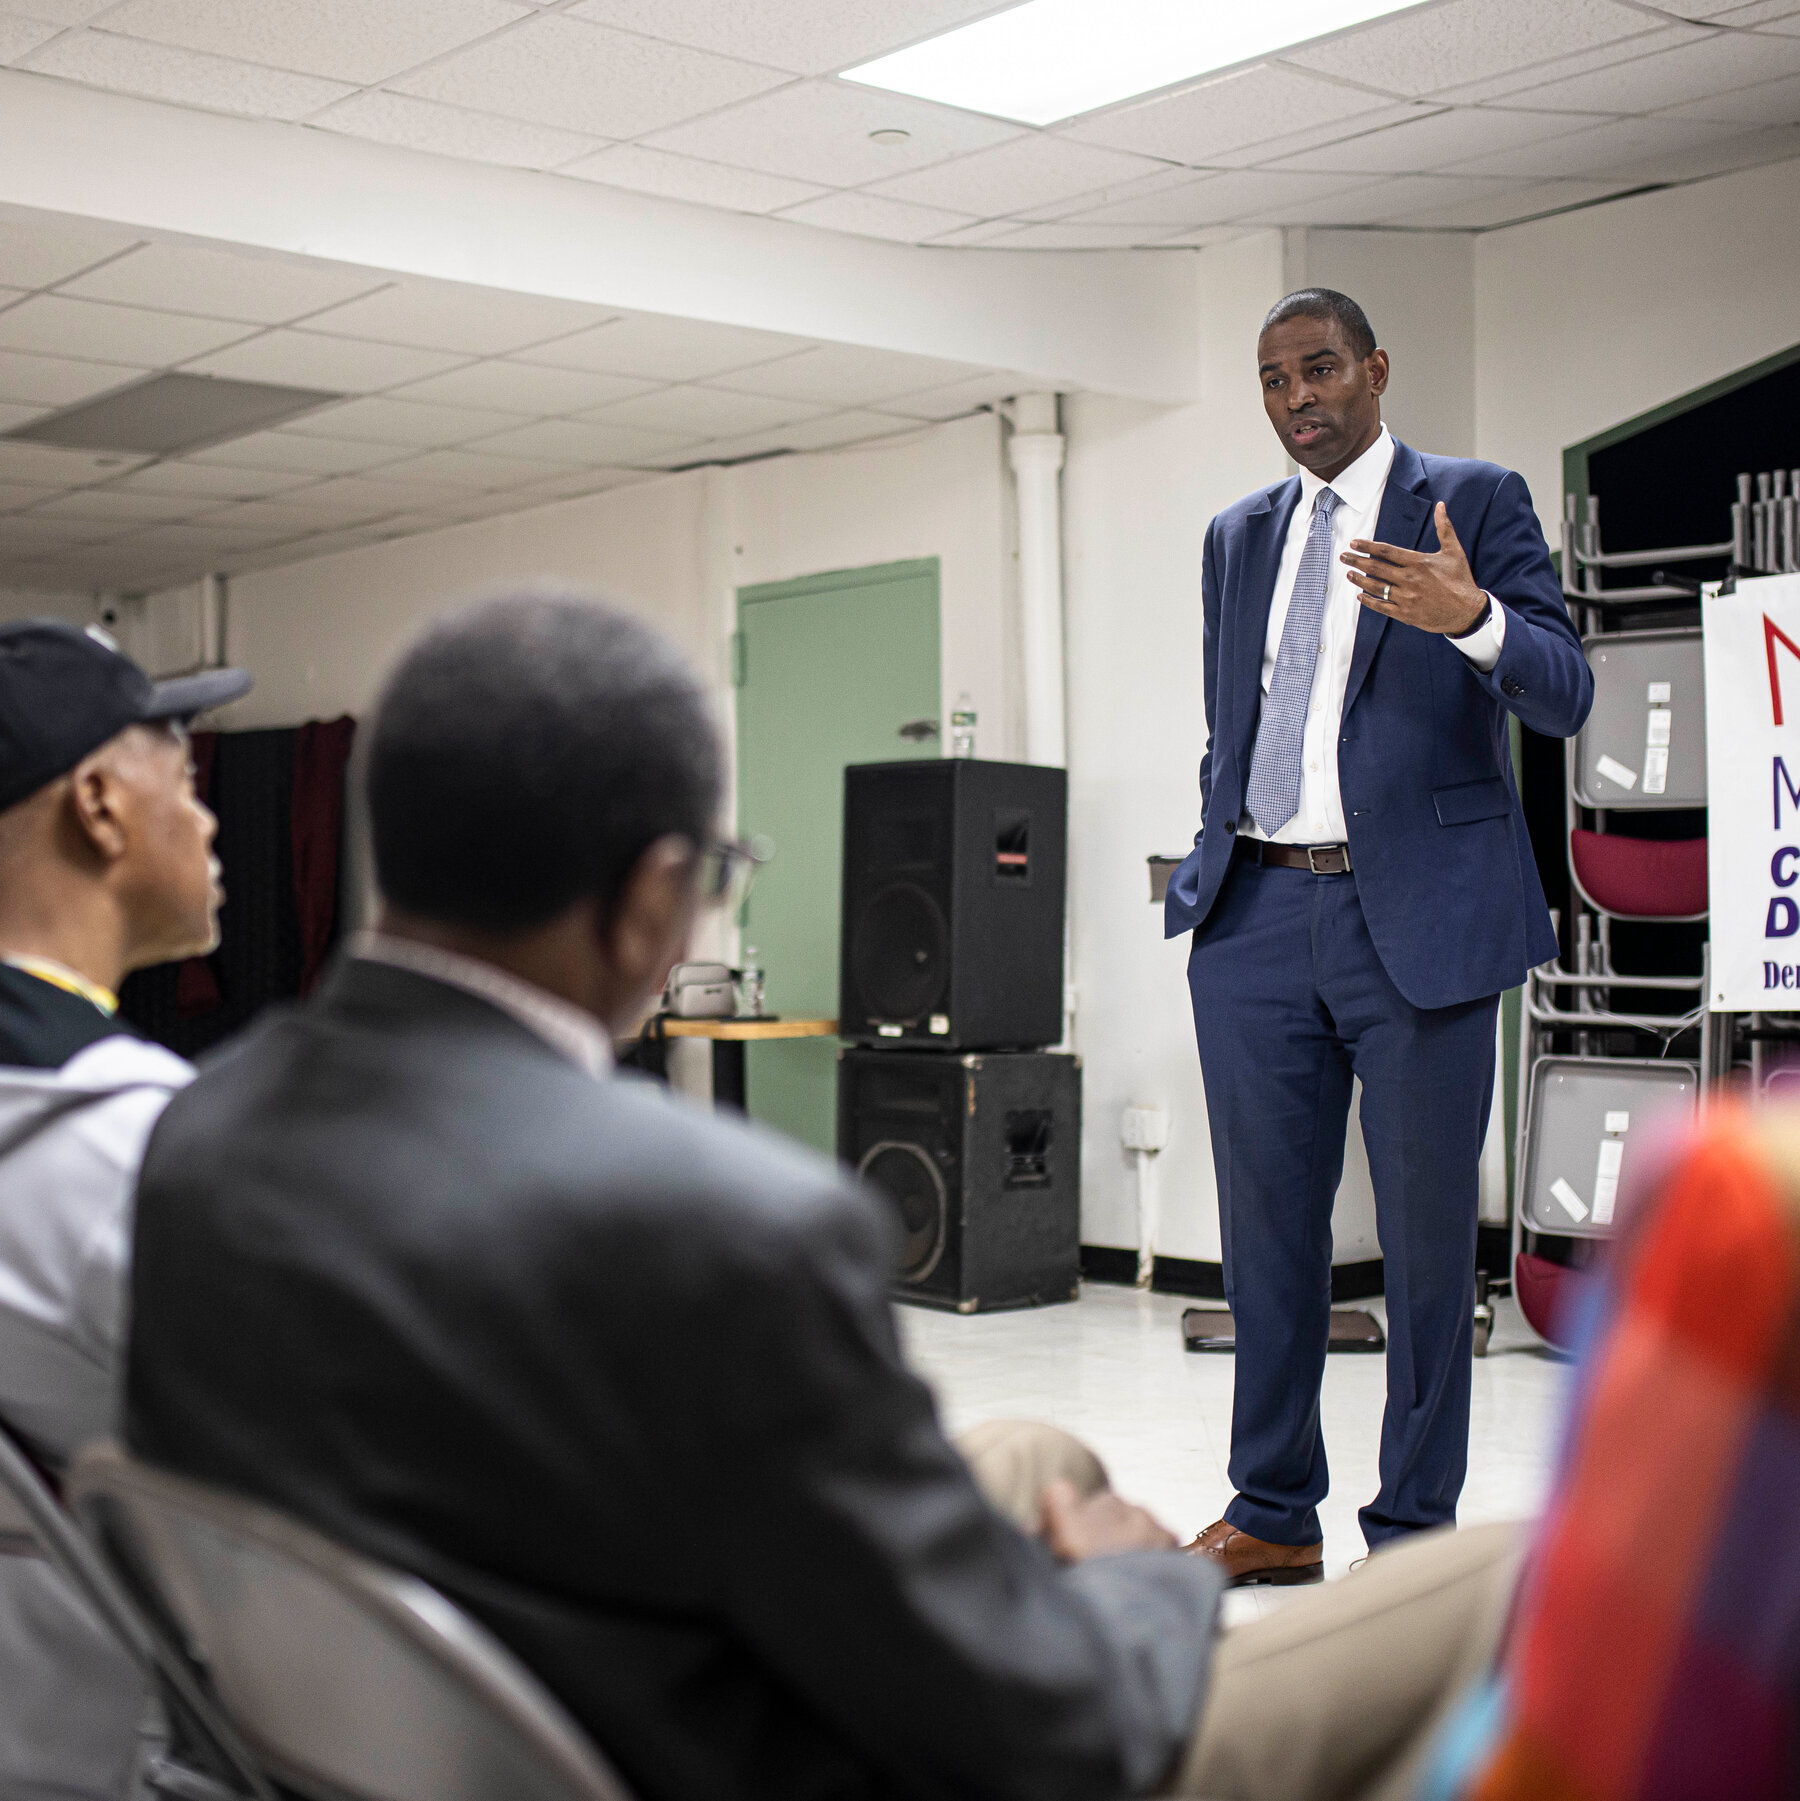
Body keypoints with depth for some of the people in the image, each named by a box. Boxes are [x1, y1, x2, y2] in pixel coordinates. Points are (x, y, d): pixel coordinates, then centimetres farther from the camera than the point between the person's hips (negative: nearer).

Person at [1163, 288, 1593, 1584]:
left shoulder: (1478, 503, 1)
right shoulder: (1239, 536, 17)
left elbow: (1565, 697, -9)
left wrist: (1471, 619, -28)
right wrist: (1214, 867, 13)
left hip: (1418, 913, -5)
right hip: (1259, 912, 5)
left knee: (1427, 1233, 2)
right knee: (1267, 1224, 10)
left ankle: (1413, 1534, 13)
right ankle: (1275, 1514, 22)